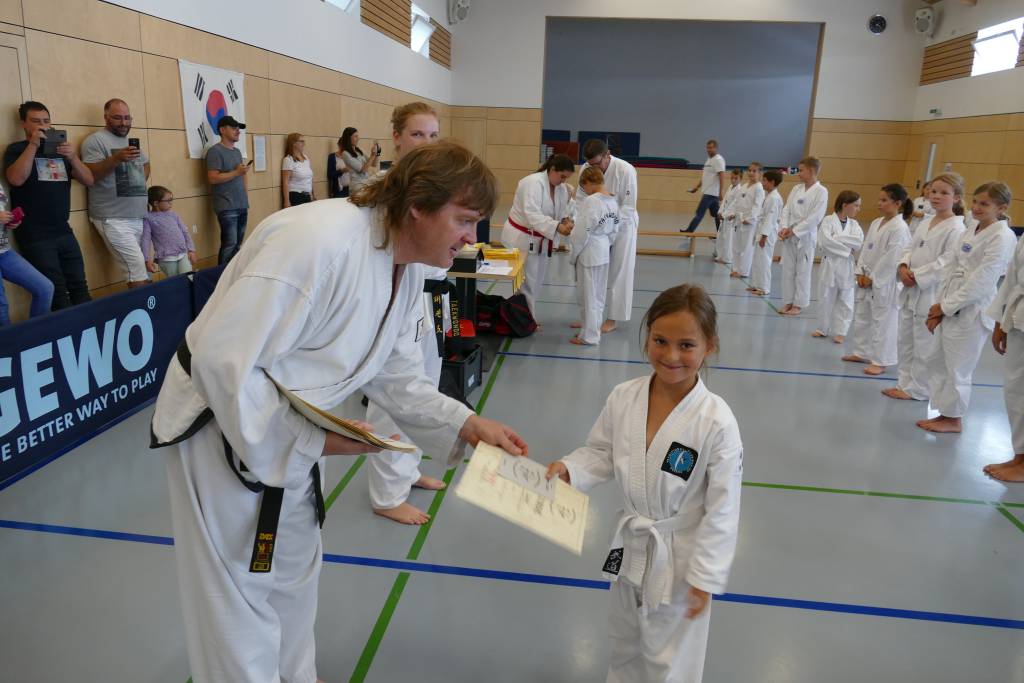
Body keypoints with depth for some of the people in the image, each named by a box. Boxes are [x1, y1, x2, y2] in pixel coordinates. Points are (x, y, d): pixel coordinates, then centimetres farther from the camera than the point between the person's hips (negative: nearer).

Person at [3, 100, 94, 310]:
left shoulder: (60, 149, 16)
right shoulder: (16, 149, 3)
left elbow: (89, 180, 6)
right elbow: (16, 179, -16)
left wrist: (73, 157, -11)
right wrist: (33, 144, -15)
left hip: (64, 232, 4)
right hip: (35, 237, -4)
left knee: (80, 289, 1)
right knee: (57, 294, -5)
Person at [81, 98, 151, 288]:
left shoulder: (132, 141, 19)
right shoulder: (95, 140, -4)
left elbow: (146, 165, 33)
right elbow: (89, 175, -13)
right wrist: (116, 159, -24)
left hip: (139, 216, 7)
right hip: (114, 219, -7)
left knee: (144, 267, 5)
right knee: (137, 267, -15)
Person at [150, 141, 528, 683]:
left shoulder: (406, 270, -4)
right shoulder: (318, 241, -33)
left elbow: (395, 375, 5)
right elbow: (224, 360, -33)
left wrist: (466, 425, -6)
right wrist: (312, 440, -27)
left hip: (287, 429, 9)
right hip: (225, 421, -8)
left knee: (294, 572, 25)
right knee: (239, 600, 5)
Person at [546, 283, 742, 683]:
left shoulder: (716, 422, -25)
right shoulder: (623, 398, -13)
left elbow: (722, 509, -18)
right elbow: (601, 454, 1)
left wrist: (705, 577, -14)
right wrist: (568, 469, -18)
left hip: (679, 557, -4)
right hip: (629, 546, 5)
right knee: (624, 643, 30)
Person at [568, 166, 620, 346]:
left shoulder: (591, 201, -20)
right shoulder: (613, 201, 5)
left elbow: (582, 231, -19)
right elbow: (616, 227, 12)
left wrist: (573, 254, -8)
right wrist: (606, 243, 18)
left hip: (589, 252, -8)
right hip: (604, 251, 8)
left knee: (587, 295, 3)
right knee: (598, 294, 18)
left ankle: (589, 336, 12)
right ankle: (594, 328, 30)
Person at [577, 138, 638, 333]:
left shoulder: (626, 170, -24)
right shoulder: (586, 169, -11)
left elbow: (628, 207, -22)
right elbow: (580, 200, -5)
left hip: (622, 226, -4)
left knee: (619, 273, 2)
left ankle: (614, 318, 14)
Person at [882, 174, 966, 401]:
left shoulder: (956, 228, -13)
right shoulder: (925, 223, 12)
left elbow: (947, 262, -19)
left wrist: (917, 277, -18)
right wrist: (903, 267, -7)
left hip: (932, 293, -8)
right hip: (910, 290, 8)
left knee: (925, 344, 1)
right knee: (905, 340, 16)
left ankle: (918, 389, 14)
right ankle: (905, 382, 29)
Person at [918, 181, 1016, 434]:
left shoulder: (1003, 237, -13)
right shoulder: (969, 233, 10)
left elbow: (981, 281, -19)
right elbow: (952, 270, 9)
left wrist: (945, 306, -14)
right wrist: (939, 307, 2)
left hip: (973, 311, -8)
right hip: (952, 308, 8)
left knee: (958, 368, 2)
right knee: (936, 362, 14)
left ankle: (953, 419, 19)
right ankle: (944, 413, 29)